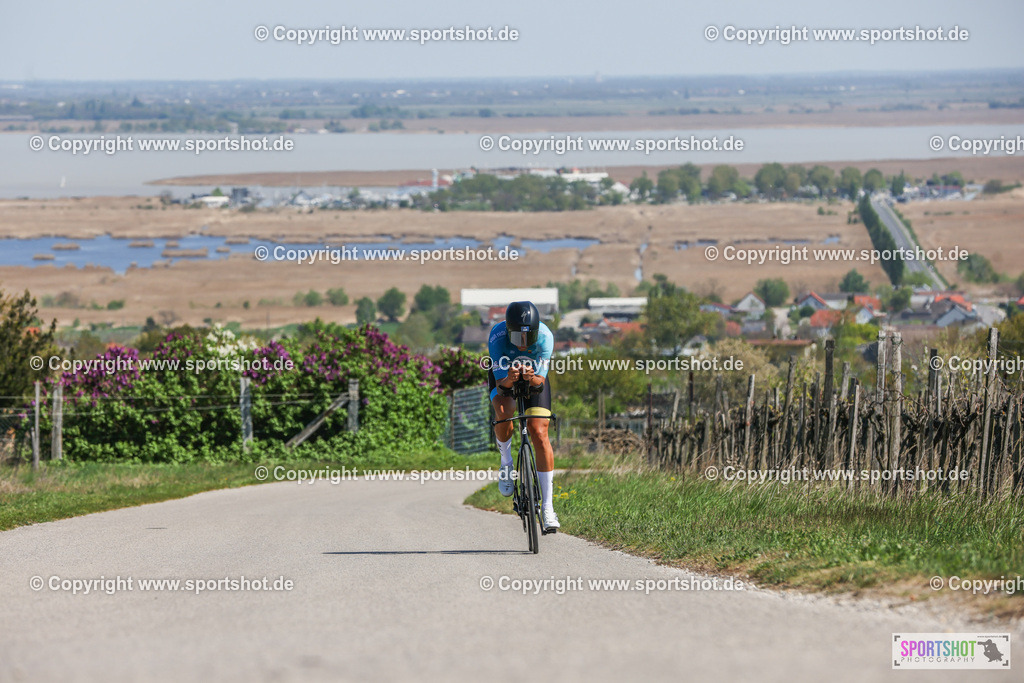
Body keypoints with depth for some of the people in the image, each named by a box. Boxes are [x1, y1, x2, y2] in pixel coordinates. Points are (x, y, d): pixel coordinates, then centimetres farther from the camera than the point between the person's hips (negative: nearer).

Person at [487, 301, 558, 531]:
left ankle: (547, 506, -11)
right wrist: (509, 379, -55)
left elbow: (541, 380, -30)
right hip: (504, 377, 0)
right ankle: (506, 460, 0)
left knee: (539, 434, -13)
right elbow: (501, 383, -32)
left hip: (534, 378, 0)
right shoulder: (497, 337, -35)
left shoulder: (545, 337, -33)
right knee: (504, 413, -32)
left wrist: (532, 378, -52)